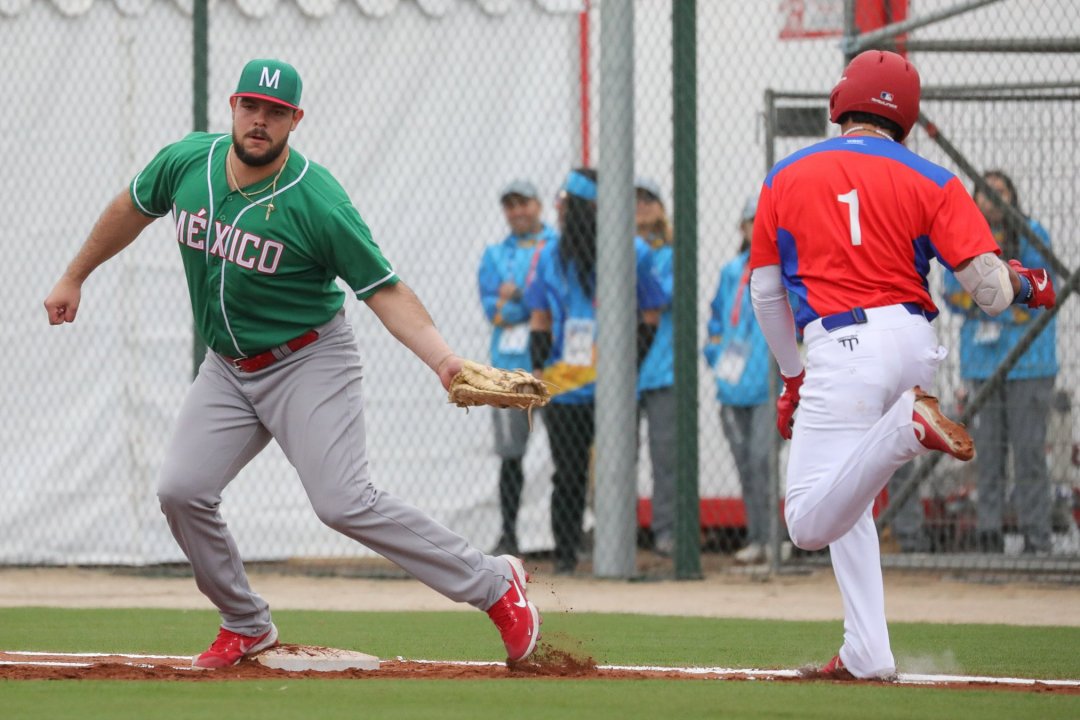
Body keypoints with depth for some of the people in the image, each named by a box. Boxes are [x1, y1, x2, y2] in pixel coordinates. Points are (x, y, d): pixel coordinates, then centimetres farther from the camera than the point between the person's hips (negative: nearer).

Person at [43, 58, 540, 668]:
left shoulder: (318, 201, -22)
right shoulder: (187, 162, -6)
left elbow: (384, 289, -18)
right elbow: (134, 209, 15)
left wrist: (442, 358, -32)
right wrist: (75, 278, 24)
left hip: (310, 363, -6)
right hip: (228, 369, 6)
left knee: (344, 501, -18)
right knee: (181, 491, -6)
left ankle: (494, 584, -7)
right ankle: (247, 626, 15)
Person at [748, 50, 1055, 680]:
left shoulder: (786, 178, 9)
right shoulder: (929, 181, 5)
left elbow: (765, 292, 13)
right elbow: (991, 288, -4)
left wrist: (793, 376, 27)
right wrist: (1025, 284, 20)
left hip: (839, 351, -3)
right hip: (916, 344, 3)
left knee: (810, 524, -10)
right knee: (845, 498, 22)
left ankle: (905, 428, -32)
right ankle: (866, 655, 12)